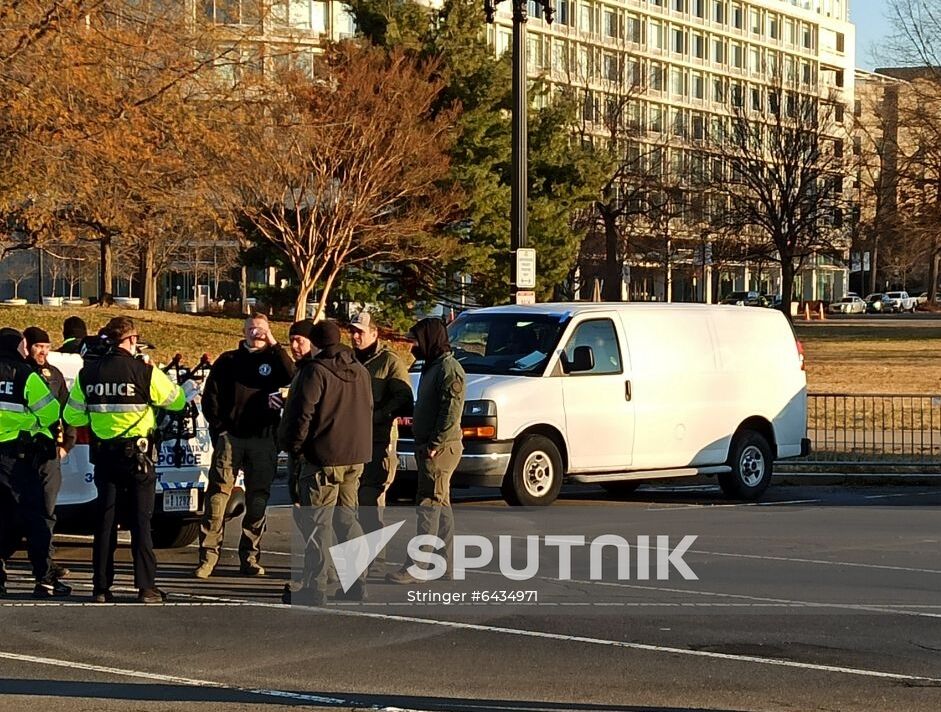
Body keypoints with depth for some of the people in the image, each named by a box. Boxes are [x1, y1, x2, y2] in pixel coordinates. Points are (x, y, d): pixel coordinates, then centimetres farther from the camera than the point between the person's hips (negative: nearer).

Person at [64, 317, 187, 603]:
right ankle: (146, 587, 0)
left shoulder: (88, 373, 0)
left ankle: (101, 587, 9)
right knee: (140, 521, 1)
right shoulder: (145, 372, -11)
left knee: (105, 520, 9)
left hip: (103, 455, 3)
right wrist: (191, 392, 25)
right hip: (138, 455, -3)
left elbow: (72, 416, 7)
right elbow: (175, 400, 3)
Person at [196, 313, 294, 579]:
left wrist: (274, 345, -13)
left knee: (258, 499, 5)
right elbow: (210, 395, 9)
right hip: (230, 436, -1)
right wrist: (219, 427, 0)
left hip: (263, 439, 1)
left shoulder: (273, 359, 9)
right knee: (217, 494, -8)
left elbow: (291, 376, -12)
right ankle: (208, 556, -8)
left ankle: (251, 557, 13)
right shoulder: (228, 360, 10)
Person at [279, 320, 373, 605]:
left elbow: (302, 414, -13)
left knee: (317, 522, -4)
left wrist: (293, 446, 0)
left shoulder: (315, 371, -11)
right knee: (348, 519, 14)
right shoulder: (361, 372, 13)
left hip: (323, 458, -7)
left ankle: (314, 587, -5)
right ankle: (357, 584, 14)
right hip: (356, 458, 7)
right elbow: (367, 412, 19)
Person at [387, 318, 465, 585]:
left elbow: (451, 412, -22)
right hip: (429, 446, 11)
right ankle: (445, 564, 20)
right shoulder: (432, 367, 18)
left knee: (429, 505, -10)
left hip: (441, 449, -11)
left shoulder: (448, 368, -15)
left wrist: (434, 445, -22)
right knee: (441, 506, 14)